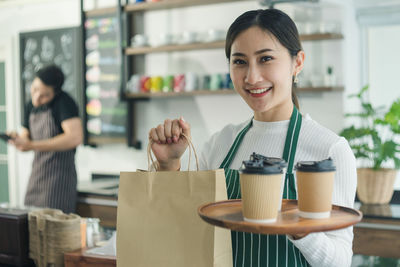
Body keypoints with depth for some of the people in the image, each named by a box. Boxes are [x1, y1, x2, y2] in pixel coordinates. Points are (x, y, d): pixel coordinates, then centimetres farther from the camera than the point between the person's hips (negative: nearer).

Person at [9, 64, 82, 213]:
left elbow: (75, 137, -25)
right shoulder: (31, 106, 11)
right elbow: (25, 138, 19)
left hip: (58, 177, -8)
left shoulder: (63, 102, -12)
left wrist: (32, 145, -25)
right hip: (36, 176, 8)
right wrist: (17, 140, -7)